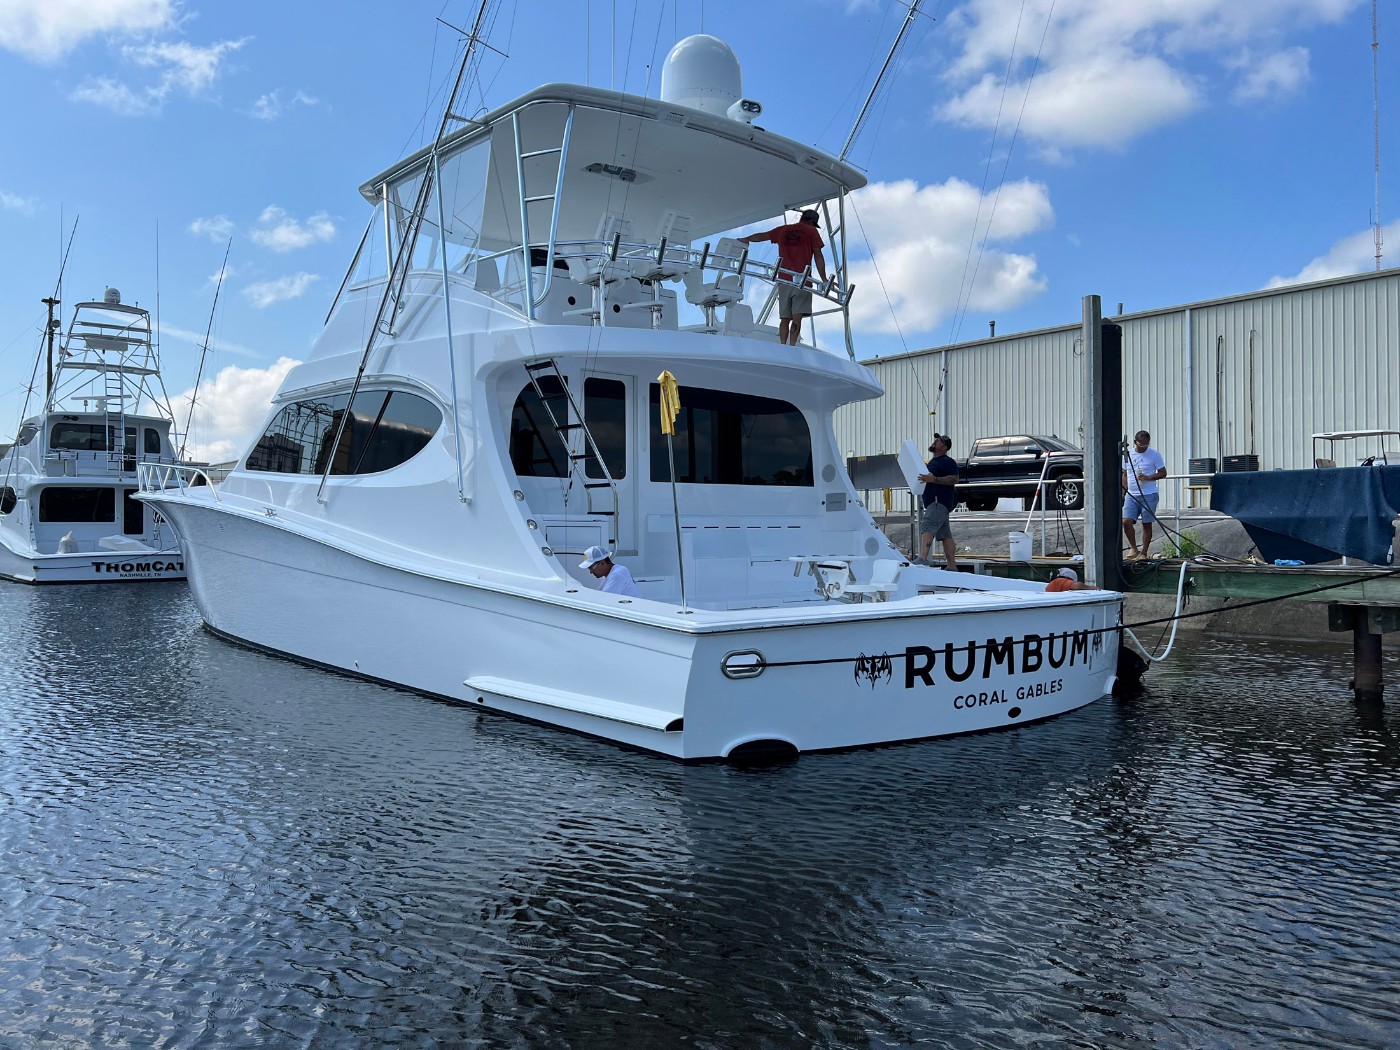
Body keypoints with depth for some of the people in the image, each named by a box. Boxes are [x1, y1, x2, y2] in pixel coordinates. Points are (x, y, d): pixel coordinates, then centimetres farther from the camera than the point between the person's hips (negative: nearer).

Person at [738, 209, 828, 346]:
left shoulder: (782, 230, 19)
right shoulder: (812, 231, 7)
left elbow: (761, 236, 32)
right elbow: (818, 256, 1)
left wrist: (746, 239, 48)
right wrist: (824, 280, 1)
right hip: (802, 280, -4)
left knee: (785, 318, 6)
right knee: (797, 318, -12)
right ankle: (792, 346, -23)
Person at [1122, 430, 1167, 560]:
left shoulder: (1155, 455, -2)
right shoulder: (1127, 455, 8)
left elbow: (1163, 473, -1)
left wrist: (1148, 477, -17)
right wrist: (1123, 494, 11)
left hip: (1149, 495, -3)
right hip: (1131, 495, 3)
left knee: (1147, 524, 3)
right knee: (1126, 521, -10)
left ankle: (1144, 553, 12)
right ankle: (1133, 548, 7)